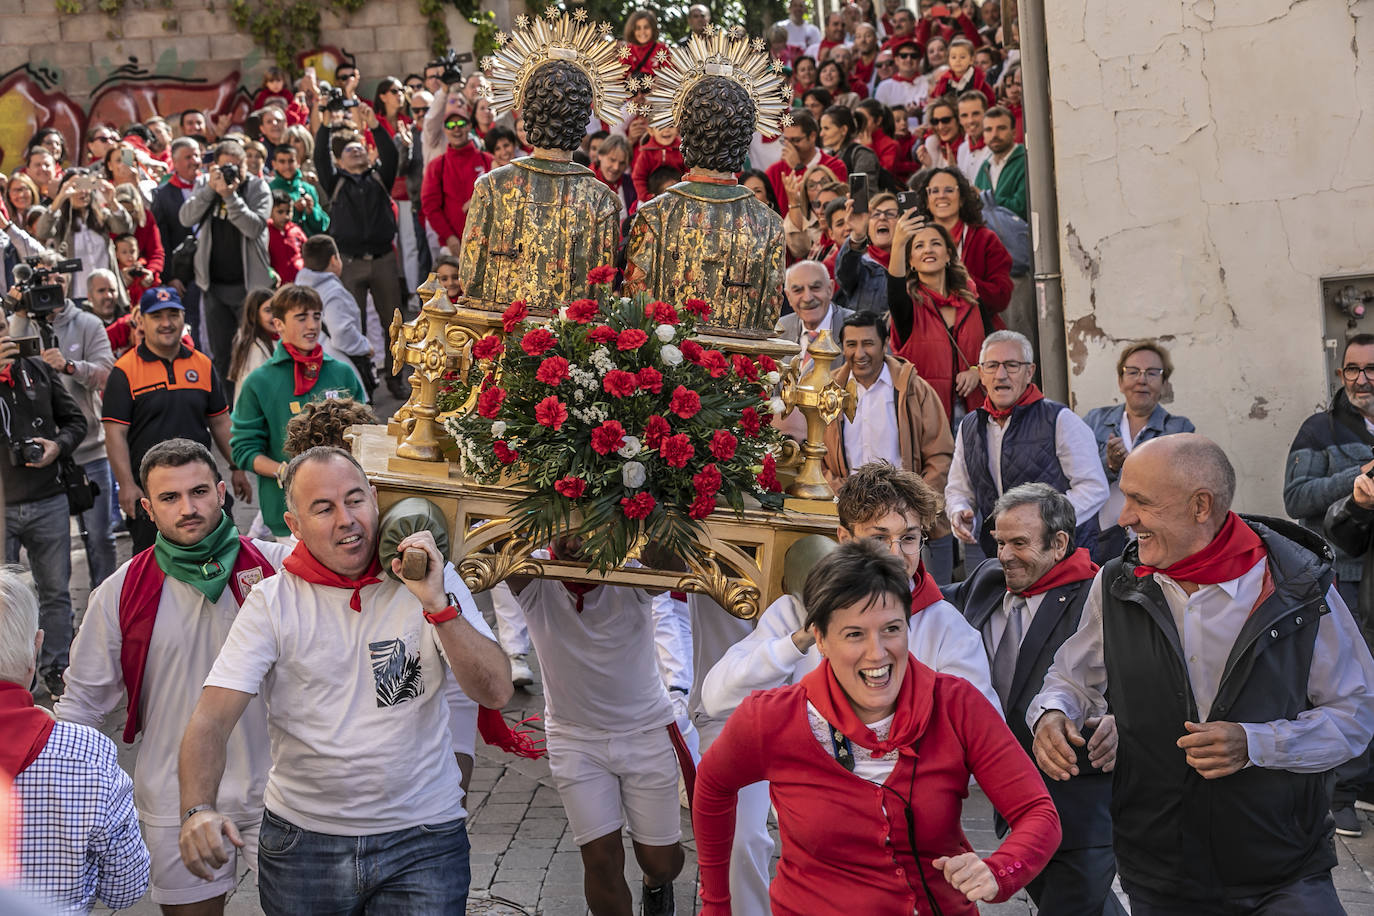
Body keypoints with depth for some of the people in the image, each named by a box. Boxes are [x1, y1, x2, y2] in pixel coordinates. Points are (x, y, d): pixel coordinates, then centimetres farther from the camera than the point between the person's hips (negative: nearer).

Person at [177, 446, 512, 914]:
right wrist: (198, 809, -28)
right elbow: (211, 720, -11)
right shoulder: (272, 602, -3)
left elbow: (496, 692, -10)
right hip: (302, 840, 1)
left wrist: (438, 606, -23)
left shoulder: (430, 580, -2)